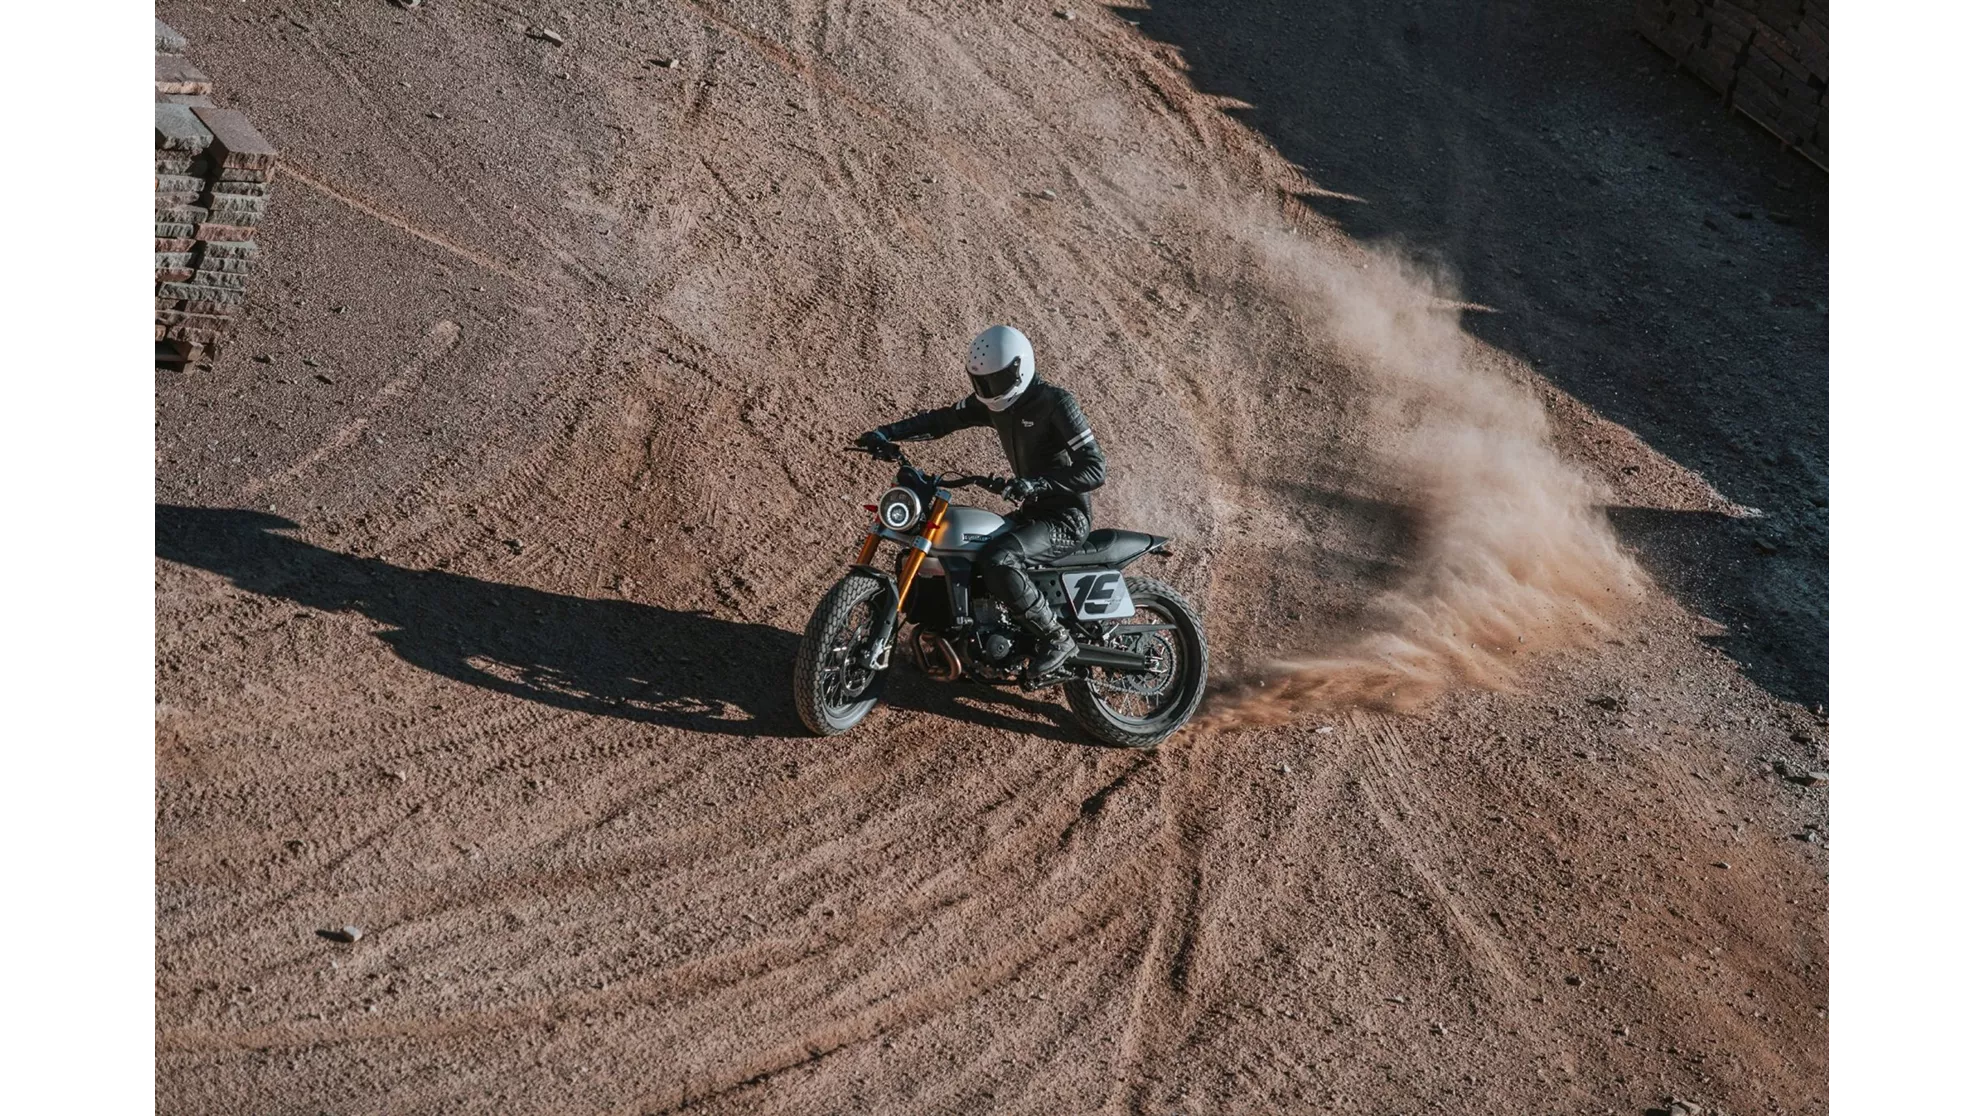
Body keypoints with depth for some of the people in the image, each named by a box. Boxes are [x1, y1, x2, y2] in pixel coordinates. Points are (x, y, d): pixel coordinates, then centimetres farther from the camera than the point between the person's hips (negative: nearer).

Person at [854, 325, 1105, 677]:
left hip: (1066, 518, -9)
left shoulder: (1056, 403, -20)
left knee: (997, 560, -30)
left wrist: (1037, 484, -38)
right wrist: (887, 433, -10)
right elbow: (944, 419, 3)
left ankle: (1055, 637, -16)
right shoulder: (997, 401, 3)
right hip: (1032, 512, 9)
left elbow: (1094, 470, -26)